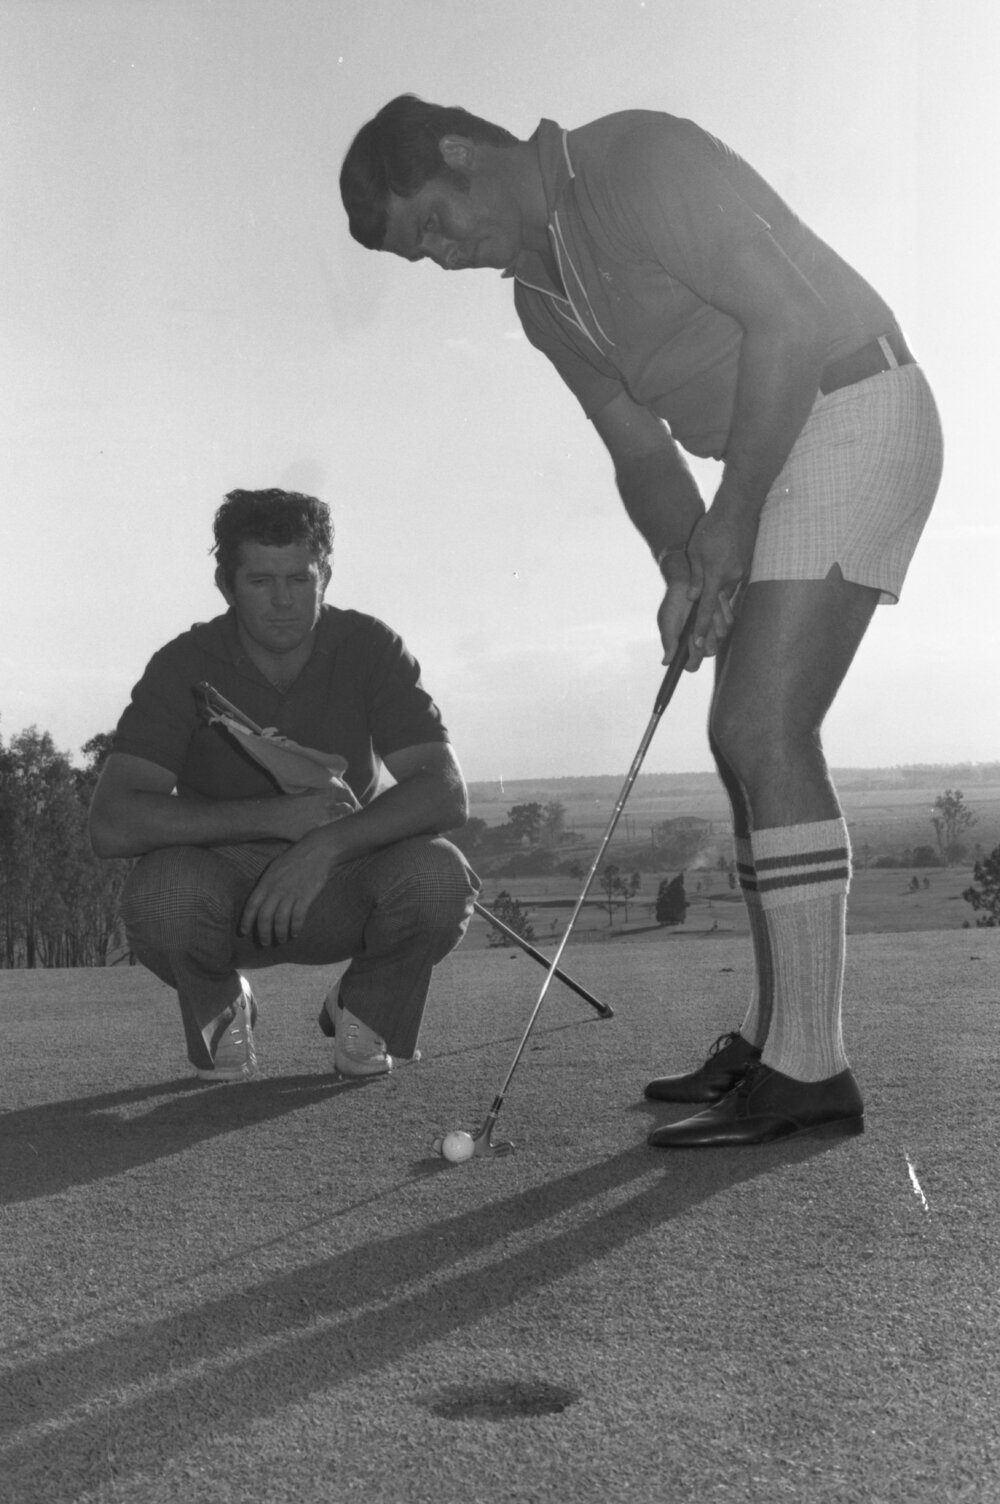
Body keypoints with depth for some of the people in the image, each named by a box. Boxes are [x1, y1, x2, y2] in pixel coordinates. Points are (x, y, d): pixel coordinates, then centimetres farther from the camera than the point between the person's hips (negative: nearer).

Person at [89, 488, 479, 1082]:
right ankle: (220, 1010, 2)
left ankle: (364, 1010, 4)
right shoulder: (186, 665, -13)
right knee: (163, 892, -35)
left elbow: (447, 793, -19)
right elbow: (112, 824, -24)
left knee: (440, 878, -30)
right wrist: (279, 816, -30)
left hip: (339, 890, 1)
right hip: (222, 890, -1)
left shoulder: (370, 648, -9)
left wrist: (326, 844, -35)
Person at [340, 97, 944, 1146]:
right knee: (747, 742, 8)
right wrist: (684, 571, -7)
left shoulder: (639, 160, -15)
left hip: (853, 414, -10)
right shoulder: (540, 295, 12)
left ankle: (810, 1069, -14)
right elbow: (640, 447, 11)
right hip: (767, 457, 10)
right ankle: (775, 1037, 15)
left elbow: (792, 321, -22)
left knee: (763, 733, -17)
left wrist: (729, 521, -20)